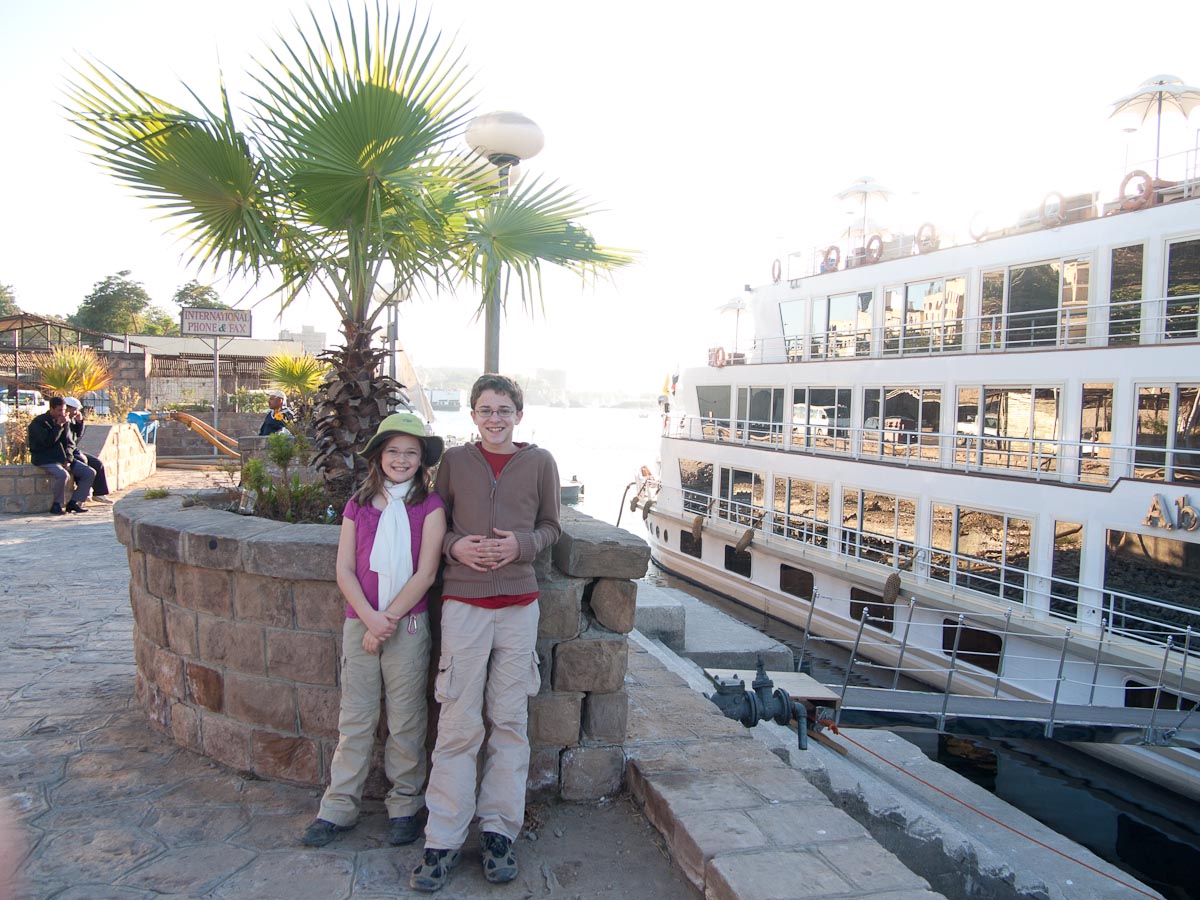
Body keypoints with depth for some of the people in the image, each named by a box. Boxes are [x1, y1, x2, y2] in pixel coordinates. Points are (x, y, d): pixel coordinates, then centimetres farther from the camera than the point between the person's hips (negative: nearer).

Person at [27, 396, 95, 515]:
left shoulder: (63, 422, 14)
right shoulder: (39, 422, -6)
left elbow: (70, 443, 15)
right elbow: (47, 442, -19)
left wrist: (68, 459, -2)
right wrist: (58, 425, -15)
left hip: (63, 458, 7)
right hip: (45, 459, -7)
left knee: (90, 473, -8)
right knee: (63, 475, -36)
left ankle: (74, 502, -4)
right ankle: (57, 505, -16)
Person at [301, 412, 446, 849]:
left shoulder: (429, 505, -3)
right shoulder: (358, 505, 7)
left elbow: (425, 573, -8)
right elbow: (344, 571, 3)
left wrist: (389, 620, -11)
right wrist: (370, 618, -10)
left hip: (408, 623, -2)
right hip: (359, 622, 3)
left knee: (405, 721, 7)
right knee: (355, 719, 9)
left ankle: (404, 806, 22)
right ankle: (338, 808, 21)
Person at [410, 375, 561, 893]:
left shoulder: (539, 462, 4)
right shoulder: (454, 461, 5)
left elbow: (550, 526, 11)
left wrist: (521, 544, -9)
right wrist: (455, 545, -8)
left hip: (519, 604, 1)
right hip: (463, 602, -1)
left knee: (510, 722, 7)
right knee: (458, 724, 0)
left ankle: (499, 830, 20)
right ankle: (443, 841, 10)